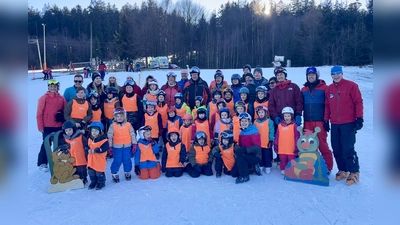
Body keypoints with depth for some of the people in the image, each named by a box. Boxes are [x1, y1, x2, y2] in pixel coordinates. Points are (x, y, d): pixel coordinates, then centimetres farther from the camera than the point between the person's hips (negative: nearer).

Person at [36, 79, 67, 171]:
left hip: (59, 126, 3)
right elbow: (39, 113, -5)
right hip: (47, 126, -3)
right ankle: (42, 163, 13)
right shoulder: (44, 98, -4)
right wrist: (40, 126, -7)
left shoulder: (61, 98, 6)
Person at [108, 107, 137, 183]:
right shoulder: (113, 126, -6)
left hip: (127, 146, 1)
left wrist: (134, 144, 0)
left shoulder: (128, 125, -3)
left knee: (127, 160, 10)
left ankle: (127, 172, 30)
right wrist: (110, 146, -3)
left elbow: (132, 135, 2)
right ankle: (114, 174, 22)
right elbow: (109, 136, -2)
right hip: (117, 147, -1)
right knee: (117, 161, 3)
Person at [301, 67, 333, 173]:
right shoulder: (304, 90, 13)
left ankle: (328, 167, 8)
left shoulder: (324, 88, -1)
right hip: (307, 122, 4)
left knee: (322, 145, -3)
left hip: (320, 121, -4)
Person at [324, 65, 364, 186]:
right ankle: (343, 170, 22)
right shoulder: (329, 89, 12)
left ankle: (354, 173, 6)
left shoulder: (351, 85, -1)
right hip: (334, 125, 5)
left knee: (348, 149, -7)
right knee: (337, 149, 8)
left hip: (348, 124, -5)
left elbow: (358, 102, -4)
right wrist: (326, 120, 11)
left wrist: (359, 118, -9)